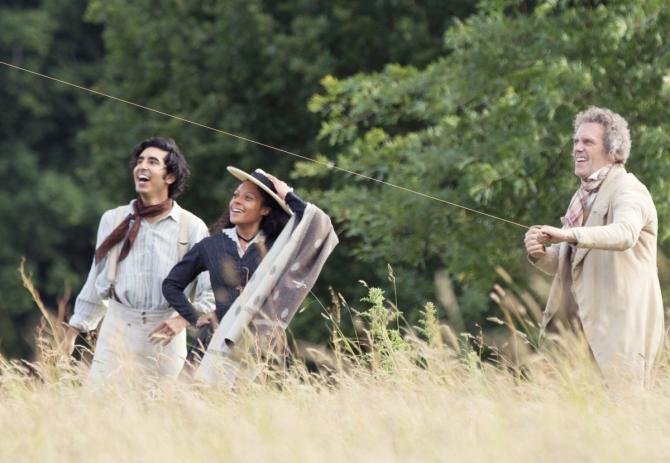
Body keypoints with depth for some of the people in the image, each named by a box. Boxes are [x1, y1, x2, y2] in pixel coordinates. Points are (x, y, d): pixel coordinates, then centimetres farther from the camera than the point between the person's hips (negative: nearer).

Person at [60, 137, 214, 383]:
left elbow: (211, 291, 2)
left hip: (165, 332, -1)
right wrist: (72, 332, 15)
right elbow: (97, 283, 17)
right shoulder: (113, 220, 11)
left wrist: (182, 319, -14)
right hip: (118, 327, 1)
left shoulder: (192, 227, 3)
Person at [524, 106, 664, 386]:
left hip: (621, 326, -8)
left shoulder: (627, 191, -9)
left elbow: (625, 233, -32)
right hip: (586, 326, 8)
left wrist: (569, 235, -43)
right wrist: (540, 255, -3)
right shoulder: (582, 196, 18)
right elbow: (564, 265, 20)